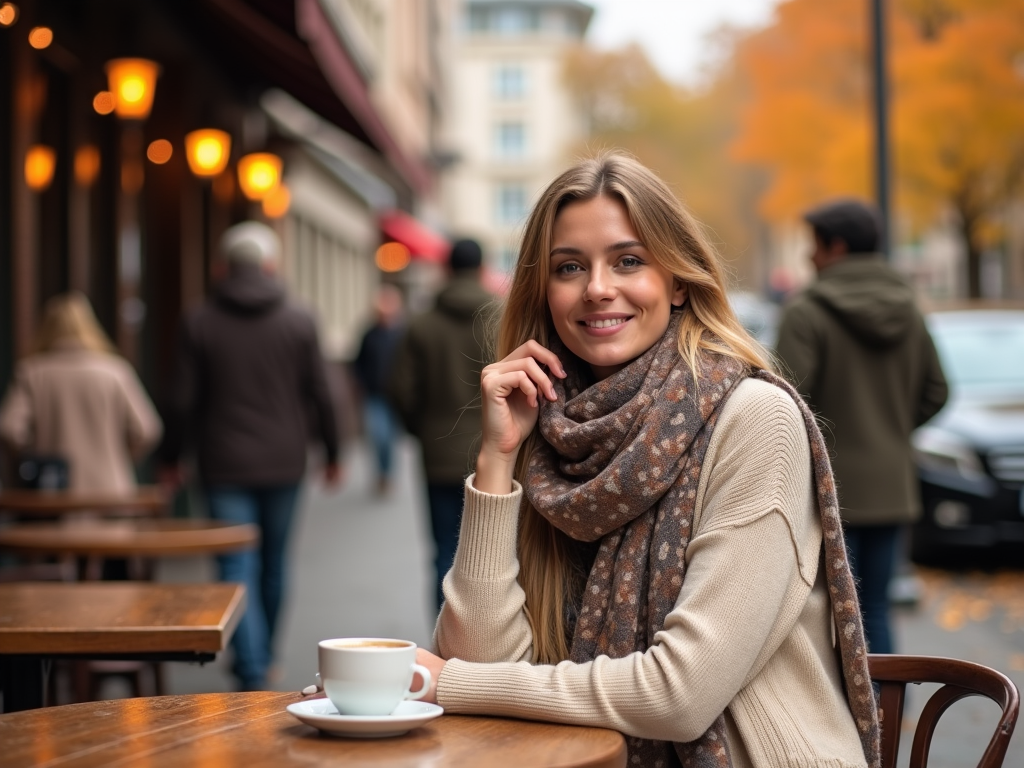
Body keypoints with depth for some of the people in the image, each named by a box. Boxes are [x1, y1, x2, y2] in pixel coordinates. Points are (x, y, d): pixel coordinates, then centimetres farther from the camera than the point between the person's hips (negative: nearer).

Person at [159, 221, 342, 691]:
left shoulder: (199, 323, -4)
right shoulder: (299, 322, -2)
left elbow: (183, 400, -2)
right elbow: (320, 396, 0)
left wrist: (172, 457, 10)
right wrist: (331, 454, 12)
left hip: (225, 466, -2)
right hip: (283, 463, 2)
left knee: (238, 570, -2)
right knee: (274, 564, 17)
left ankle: (252, 675, -11)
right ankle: (262, 659, 32)